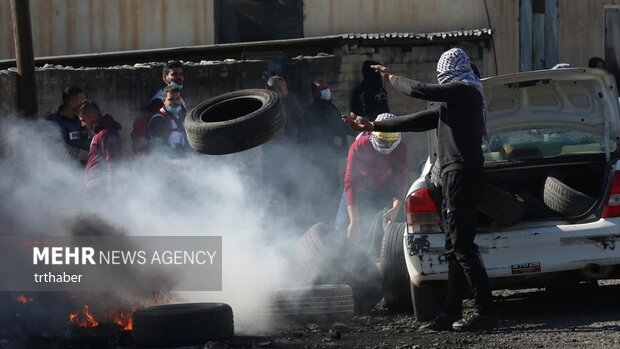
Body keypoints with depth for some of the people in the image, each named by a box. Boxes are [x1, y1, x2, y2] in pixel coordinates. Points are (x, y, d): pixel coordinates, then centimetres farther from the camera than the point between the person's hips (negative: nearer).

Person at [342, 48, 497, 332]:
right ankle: (451, 313, 11)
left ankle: (486, 311, -15)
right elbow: (418, 121, 26)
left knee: (462, 247, -13)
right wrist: (373, 126, 28)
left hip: (461, 173, -10)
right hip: (454, 174, 10)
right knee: (456, 249, 9)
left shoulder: (464, 90, -7)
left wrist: (391, 78, 6)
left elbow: (419, 90, -13)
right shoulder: (454, 100, 22)